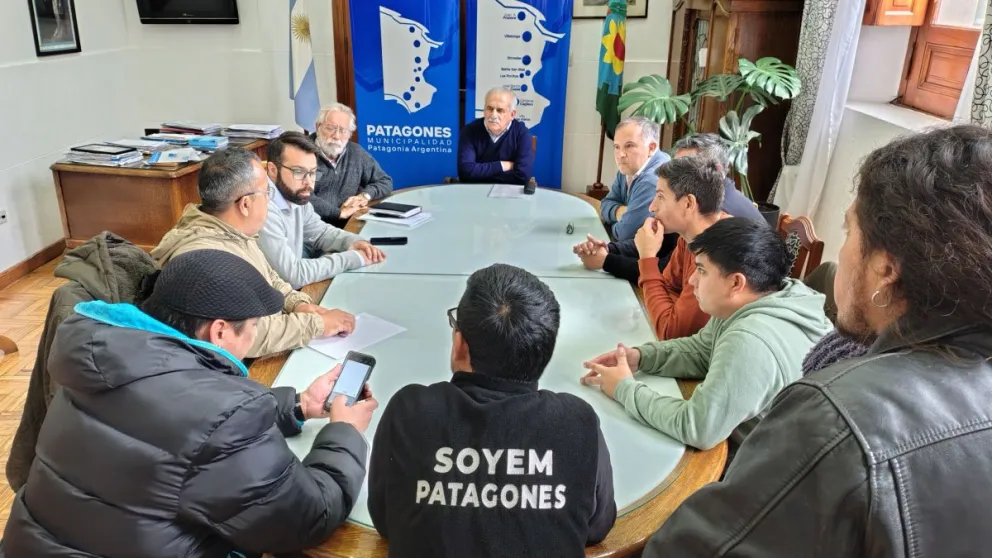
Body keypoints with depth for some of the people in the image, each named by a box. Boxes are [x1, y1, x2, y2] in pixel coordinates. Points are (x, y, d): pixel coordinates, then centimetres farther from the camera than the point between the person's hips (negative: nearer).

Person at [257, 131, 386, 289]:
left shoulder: (295, 197, 0)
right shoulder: (263, 210, -28)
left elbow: (319, 231, 16)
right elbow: (293, 275, -30)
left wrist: (352, 242, -5)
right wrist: (353, 258, -22)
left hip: (296, 289, 8)